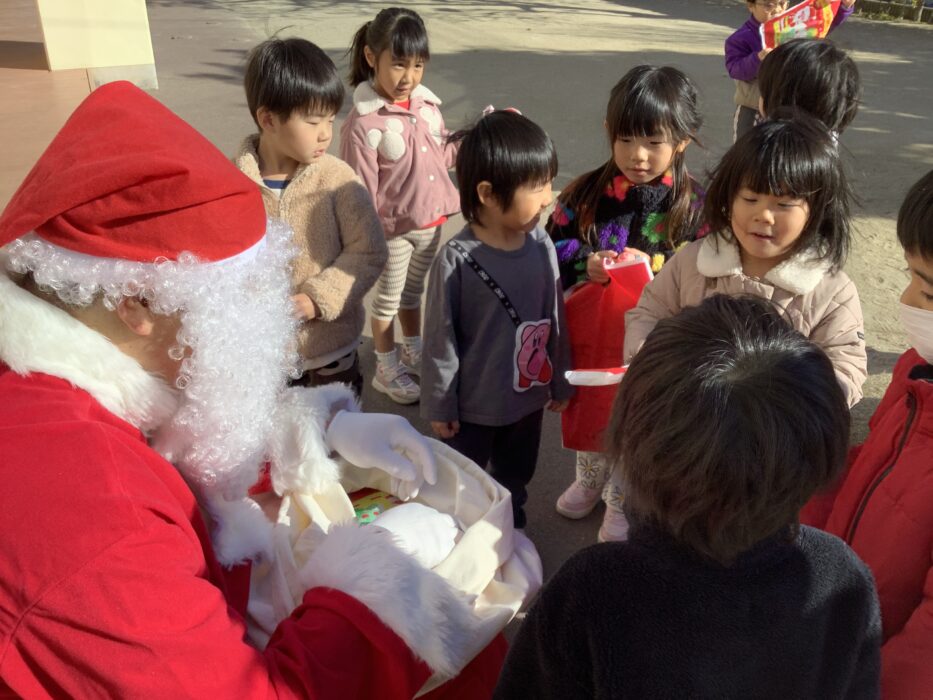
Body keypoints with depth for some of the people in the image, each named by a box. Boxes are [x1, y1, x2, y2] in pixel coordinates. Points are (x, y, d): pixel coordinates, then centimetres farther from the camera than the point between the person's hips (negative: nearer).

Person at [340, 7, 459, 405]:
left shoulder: (427, 104, -2)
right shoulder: (364, 123, -20)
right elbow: (360, 192, -17)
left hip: (431, 223, 6)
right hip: (394, 228, -6)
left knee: (413, 291, 25)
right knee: (388, 298, 12)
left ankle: (413, 352, 45)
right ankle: (386, 369, 30)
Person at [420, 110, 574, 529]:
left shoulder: (542, 245, -11)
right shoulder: (457, 259, -25)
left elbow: (556, 321, 1)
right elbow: (440, 339, -16)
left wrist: (559, 382, 10)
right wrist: (439, 405, -9)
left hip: (528, 396, 5)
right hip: (472, 404, -4)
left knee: (516, 475, 29)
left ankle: (511, 524, 56)